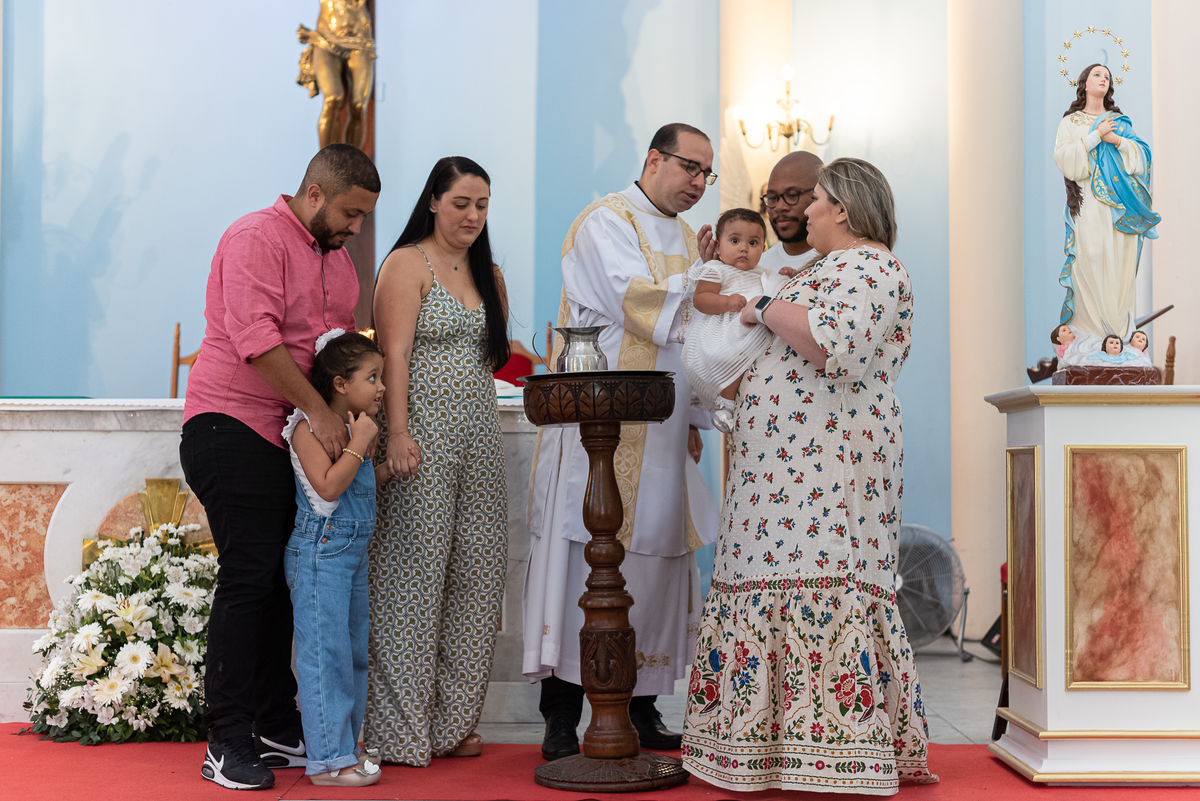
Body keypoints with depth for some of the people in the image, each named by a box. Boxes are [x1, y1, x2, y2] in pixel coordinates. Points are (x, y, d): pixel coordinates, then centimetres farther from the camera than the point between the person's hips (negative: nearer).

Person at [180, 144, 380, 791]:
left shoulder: (337, 260, 18)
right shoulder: (258, 239, -10)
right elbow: (256, 338, -21)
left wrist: (354, 416, 10)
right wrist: (317, 410, -21)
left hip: (293, 439, 8)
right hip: (232, 427, -8)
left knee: (283, 580, 9)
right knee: (249, 578, -10)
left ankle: (278, 730, 17)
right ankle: (227, 743, -4)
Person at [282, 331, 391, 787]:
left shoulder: (354, 426, 14)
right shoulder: (310, 427, -13)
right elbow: (328, 487, -24)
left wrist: (388, 466, 7)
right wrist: (359, 444, -20)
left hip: (353, 552, 10)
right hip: (319, 551, -10)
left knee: (354, 654, 14)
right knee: (325, 655, -7)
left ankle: (344, 746, 24)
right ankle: (328, 759, -3)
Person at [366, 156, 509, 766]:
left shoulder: (488, 275, 18)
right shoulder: (408, 264, -3)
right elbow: (394, 356, -12)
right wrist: (397, 434, -19)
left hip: (479, 435, 7)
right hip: (423, 434, -7)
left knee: (474, 576, 6)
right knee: (414, 572, -4)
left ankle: (452, 721, 15)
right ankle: (402, 729, 3)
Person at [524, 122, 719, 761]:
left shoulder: (686, 239, 20)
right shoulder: (607, 223, -5)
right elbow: (642, 307, -19)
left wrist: (693, 419, 12)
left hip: (661, 436, 8)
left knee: (654, 561, 8)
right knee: (585, 564, -8)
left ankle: (640, 708, 16)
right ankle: (561, 720, -3)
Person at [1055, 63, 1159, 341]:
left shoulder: (1120, 120, 18)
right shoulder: (1071, 122, 11)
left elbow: (1141, 154, 8)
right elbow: (1063, 157, -6)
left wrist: (1118, 140, -9)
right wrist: (1096, 137, -11)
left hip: (1120, 202, 2)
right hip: (1089, 203, -2)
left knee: (1119, 261, -3)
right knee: (1091, 257, -12)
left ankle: (1120, 325, 2)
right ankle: (1090, 326, -9)